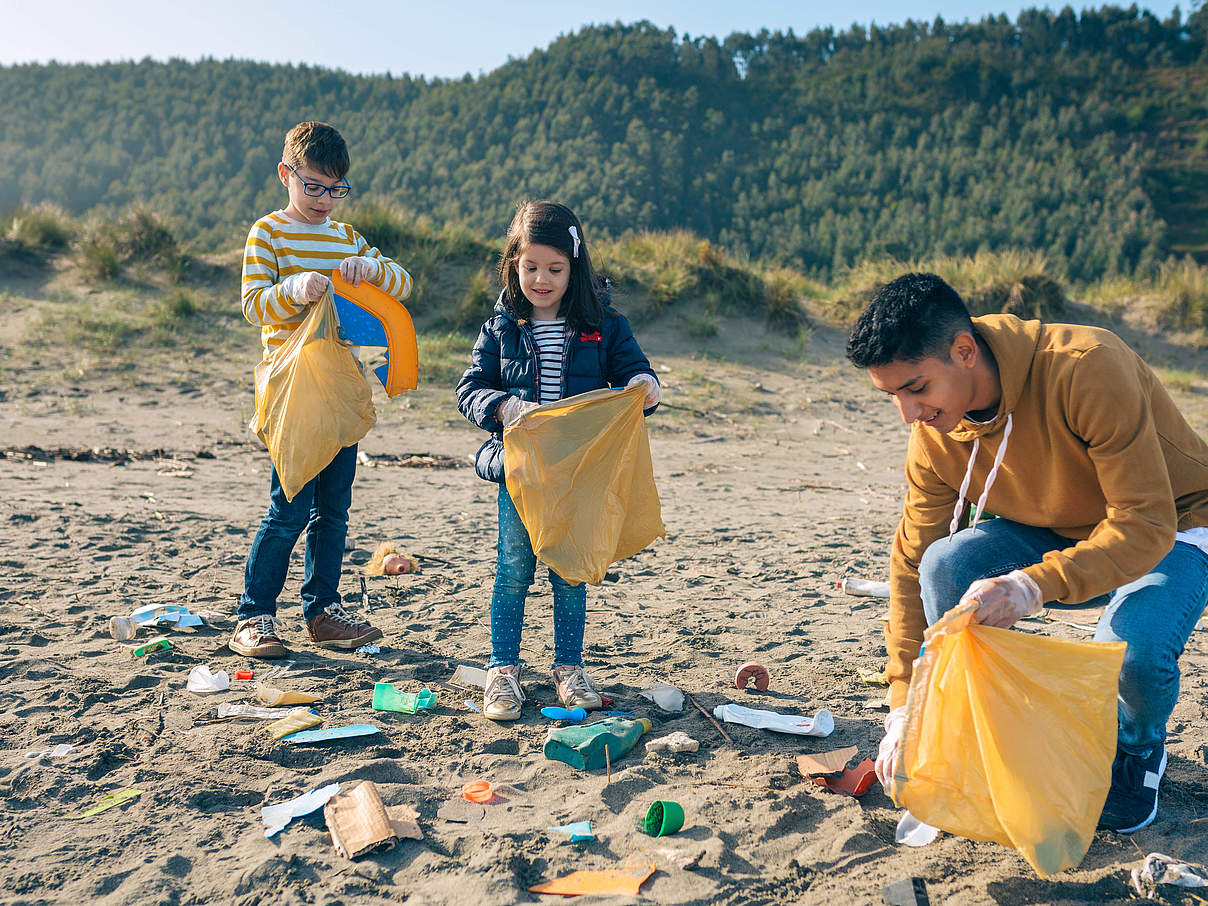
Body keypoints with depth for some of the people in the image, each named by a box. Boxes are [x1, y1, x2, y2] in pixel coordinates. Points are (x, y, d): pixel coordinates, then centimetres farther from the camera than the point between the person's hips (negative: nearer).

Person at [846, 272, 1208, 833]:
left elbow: (1145, 524, -33)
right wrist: (904, 705, -12)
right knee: (947, 564, -25)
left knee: (1130, 650, -35)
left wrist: (1035, 586, -49)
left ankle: (1138, 752, 4)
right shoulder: (935, 435, -15)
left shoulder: (1086, 369, -33)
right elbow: (913, 565, -9)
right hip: (1053, 531, 4)